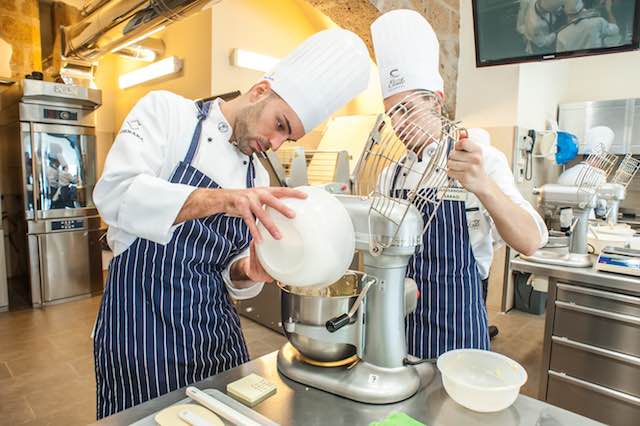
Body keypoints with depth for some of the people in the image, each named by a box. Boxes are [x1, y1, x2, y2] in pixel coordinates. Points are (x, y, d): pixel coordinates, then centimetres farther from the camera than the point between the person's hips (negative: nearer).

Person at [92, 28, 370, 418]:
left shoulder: (258, 177, 7)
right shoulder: (167, 111, -5)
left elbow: (232, 273, 10)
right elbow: (115, 193, -22)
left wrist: (248, 271, -13)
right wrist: (222, 199, -35)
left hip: (217, 328, 5)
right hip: (141, 319, -4)